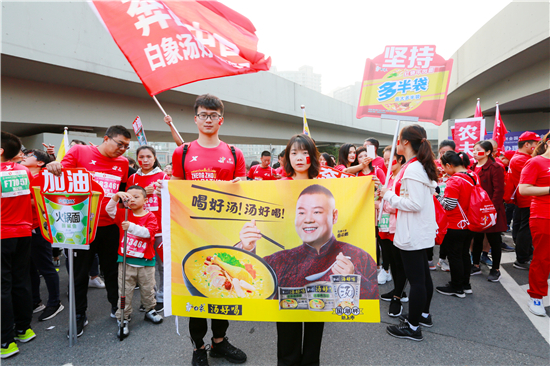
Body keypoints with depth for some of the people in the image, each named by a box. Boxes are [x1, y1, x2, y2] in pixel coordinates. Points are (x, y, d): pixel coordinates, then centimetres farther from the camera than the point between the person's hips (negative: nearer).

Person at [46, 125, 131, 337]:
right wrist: (54, 166, -30)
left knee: (111, 269, 15)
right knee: (80, 272, 9)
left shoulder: (123, 163, 6)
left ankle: (117, 307, 34)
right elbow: (62, 174, -10)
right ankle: (80, 315, 27)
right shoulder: (79, 152, -5)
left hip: (110, 225, 3)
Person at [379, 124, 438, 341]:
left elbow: (415, 204, -24)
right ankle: (424, 315, 38)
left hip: (412, 234, -10)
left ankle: (413, 327, 14)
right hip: (421, 232, 10)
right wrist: (393, 200, 13)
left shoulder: (412, 169, -21)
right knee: (423, 275, 21)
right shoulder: (421, 166, 10)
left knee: (415, 279, 1)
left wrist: (389, 196, -14)